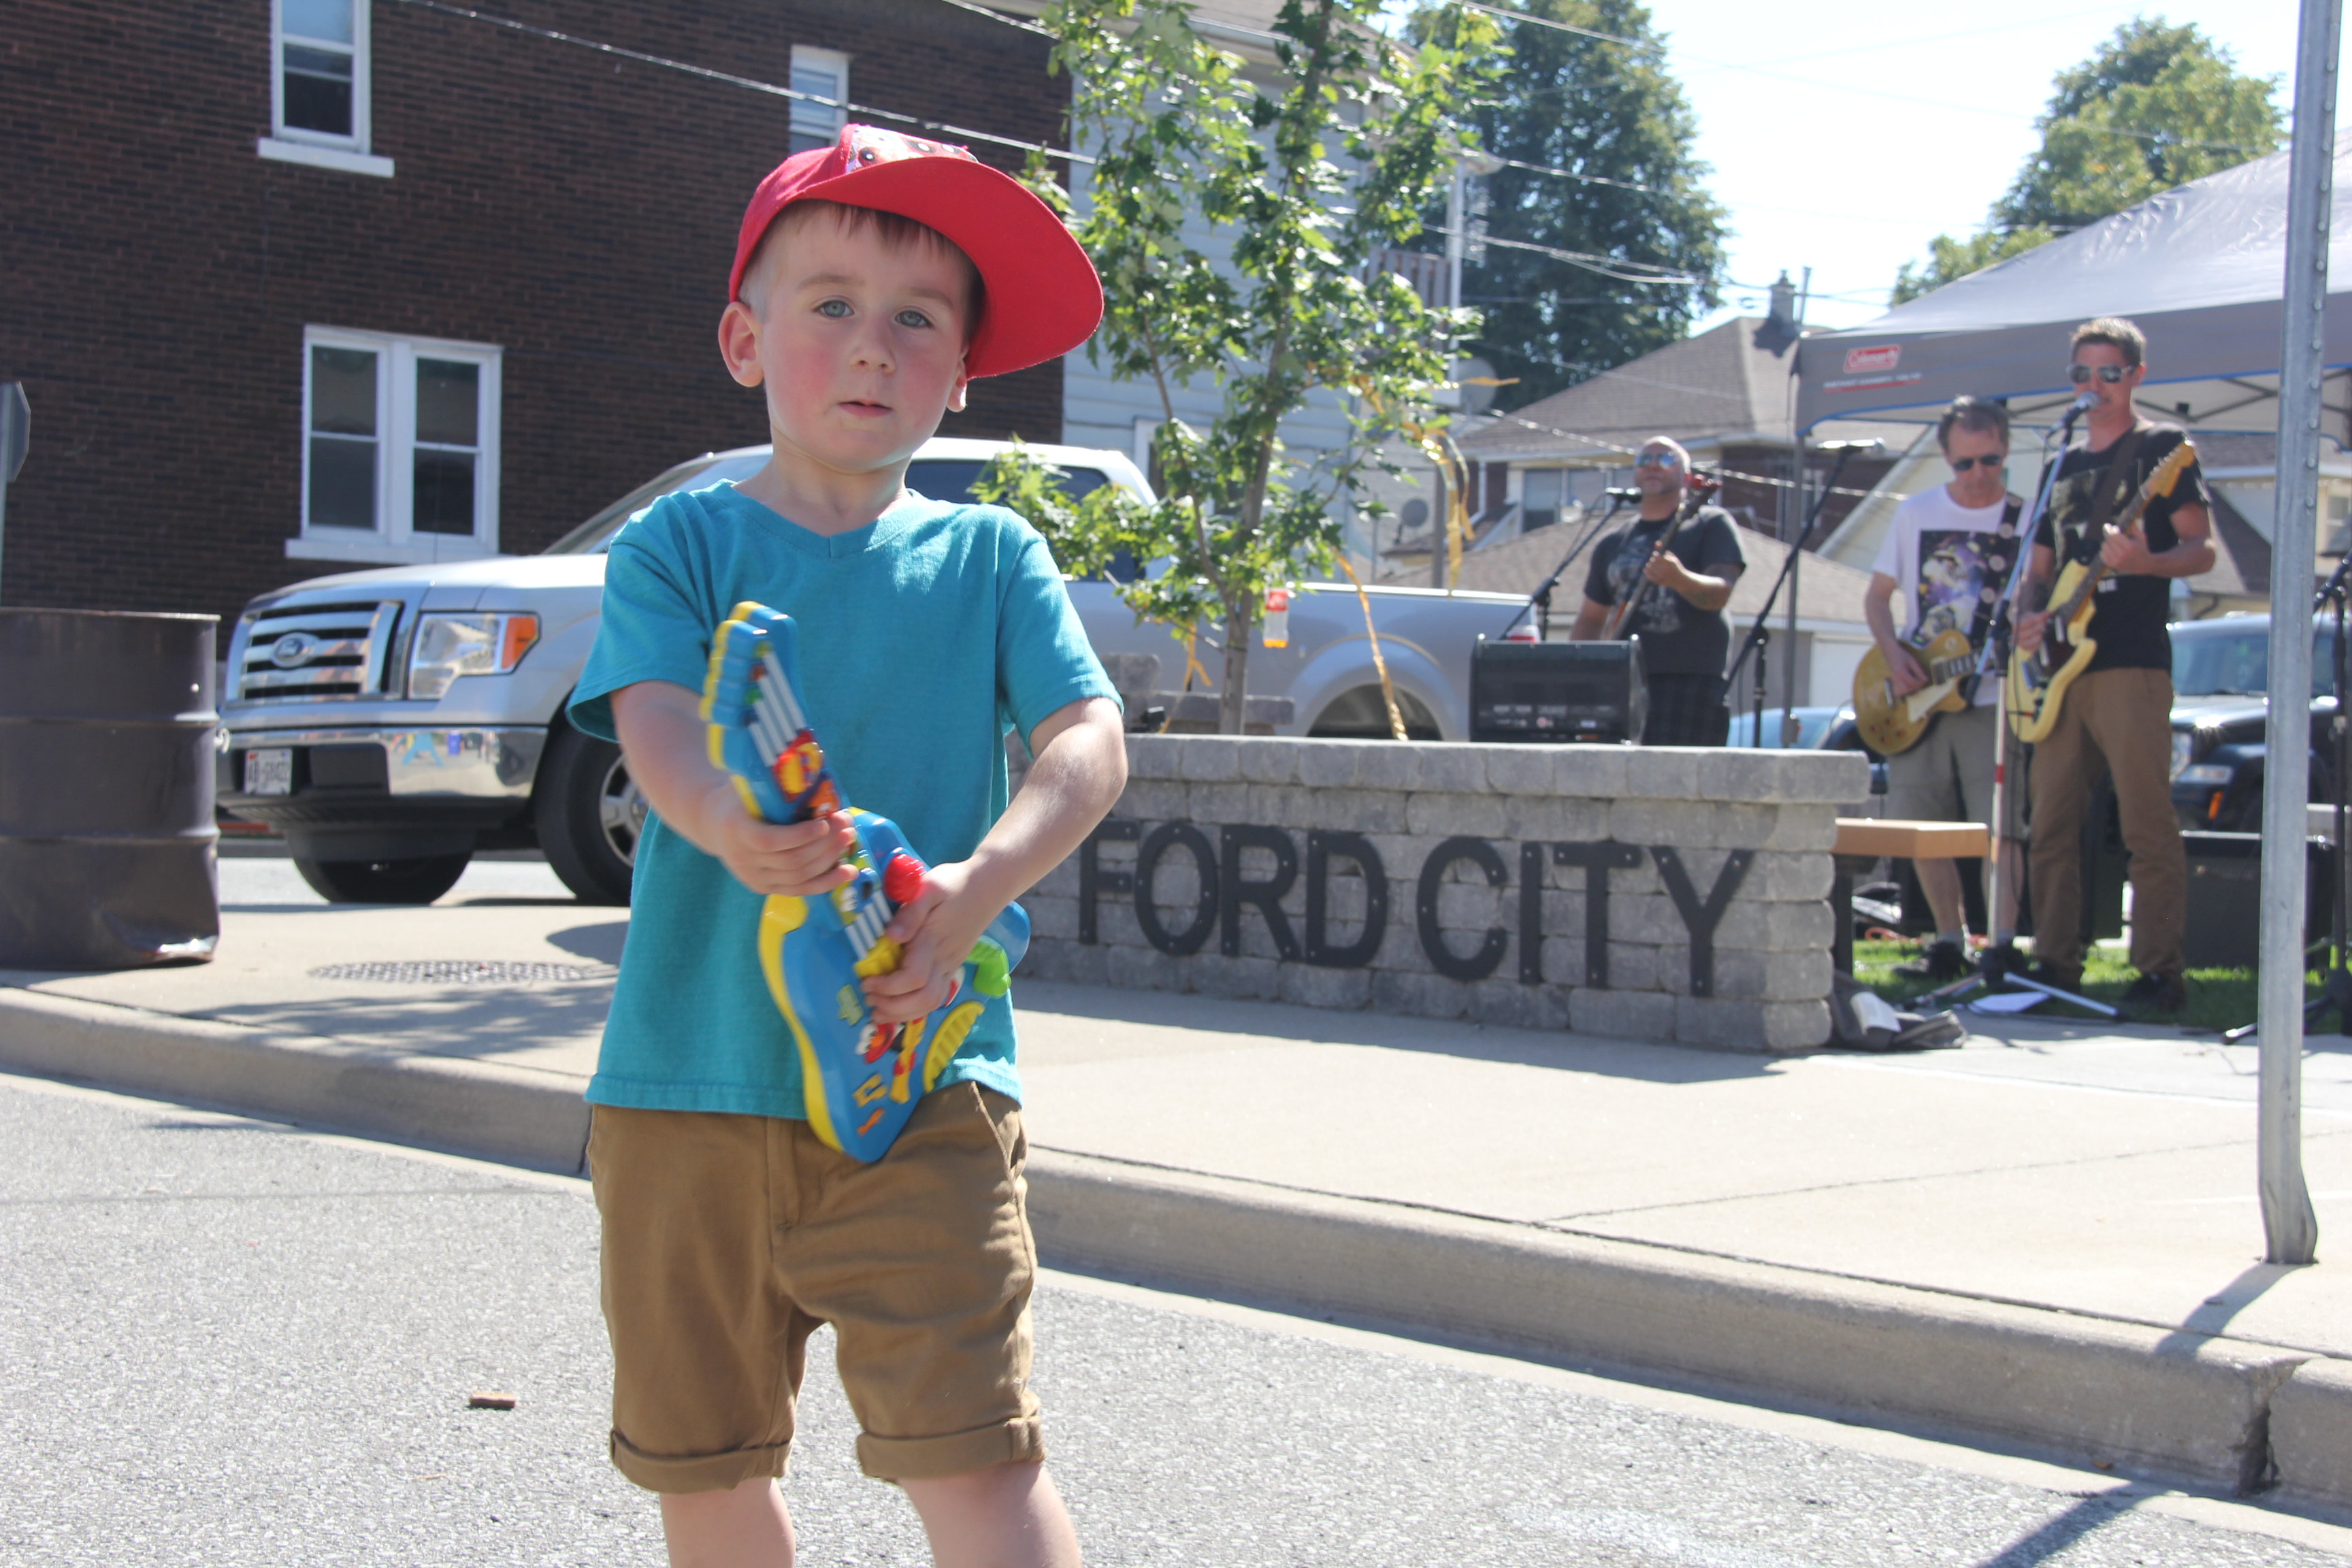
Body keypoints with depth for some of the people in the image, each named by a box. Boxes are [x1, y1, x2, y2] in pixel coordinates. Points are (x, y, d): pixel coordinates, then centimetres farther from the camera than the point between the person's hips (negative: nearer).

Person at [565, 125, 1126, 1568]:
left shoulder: (990, 555, 8)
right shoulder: (680, 542, 5)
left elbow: (1091, 742, -4)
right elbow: (653, 720, -12)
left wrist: (980, 885, -25)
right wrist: (725, 819, -36)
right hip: (689, 1077, 1)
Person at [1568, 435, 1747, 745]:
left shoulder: (1711, 525, 5)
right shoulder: (1612, 544, 20)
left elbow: (1720, 595, -9)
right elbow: (1591, 617, 25)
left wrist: (1680, 580, -30)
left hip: (1691, 679, -5)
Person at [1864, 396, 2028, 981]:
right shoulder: (1916, 513, 9)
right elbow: (1878, 595, 13)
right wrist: (1892, 654, -3)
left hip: (1991, 697, -3)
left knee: (1999, 827, -12)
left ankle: (2003, 943, -11)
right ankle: (1950, 942, 17)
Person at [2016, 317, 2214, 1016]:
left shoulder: (2162, 448, 2)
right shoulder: (2065, 465, 22)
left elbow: (2202, 551, -5)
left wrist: (2145, 562, -24)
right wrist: (2030, 616, 3)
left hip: (2132, 663, -7)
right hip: (2062, 667, 7)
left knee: (2147, 826, -9)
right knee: (2052, 825, 6)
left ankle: (2160, 974, -7)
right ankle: (2056, 964, 12)